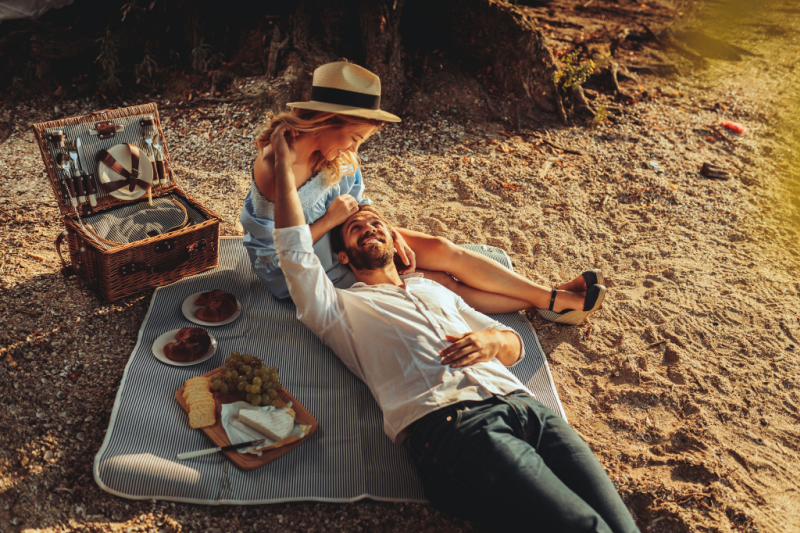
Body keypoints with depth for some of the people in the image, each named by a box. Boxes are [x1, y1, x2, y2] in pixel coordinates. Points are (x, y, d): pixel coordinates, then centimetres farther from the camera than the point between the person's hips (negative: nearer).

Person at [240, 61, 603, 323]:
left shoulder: (337, 154, -9)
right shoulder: (275, 169, -32)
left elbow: (359, 204, 5)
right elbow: (273, 253, -27)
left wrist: (388, 234, -14)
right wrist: (330, 220, -27)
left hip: (339, 238, 7)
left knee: (444, 251, -7)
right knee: (438, 284, -10)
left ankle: (552, 297, 7)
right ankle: (551, 303, 5)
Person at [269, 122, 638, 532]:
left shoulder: (436, 290, 35)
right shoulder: (341, 307, 22)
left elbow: (515, 345, 30)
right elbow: (296, 252, 6)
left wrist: (492, 340, 5)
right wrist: (285, 163, 12)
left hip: (523, 405, 5)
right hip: (451, 422, -5)